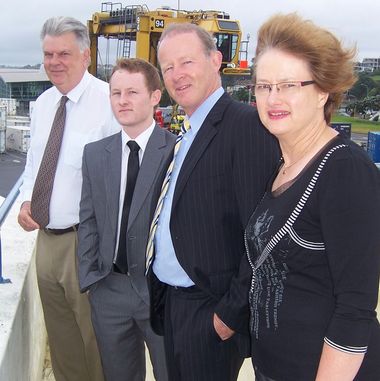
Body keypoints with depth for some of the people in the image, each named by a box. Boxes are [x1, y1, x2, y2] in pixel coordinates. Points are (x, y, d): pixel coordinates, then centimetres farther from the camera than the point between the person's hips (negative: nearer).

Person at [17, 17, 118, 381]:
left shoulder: (108, 101, -15)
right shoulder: (42, 104, 9)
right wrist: (26, 201, 4)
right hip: (47, 237, 7)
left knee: (95, 336, 8)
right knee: (61, 336, 22)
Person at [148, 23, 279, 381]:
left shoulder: (247, 125, -18)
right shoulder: (186, 133, 12)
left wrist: (231, 313, -18)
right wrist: (159, 294, 9)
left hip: (210, 311, -8)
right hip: (171, 303, 8)